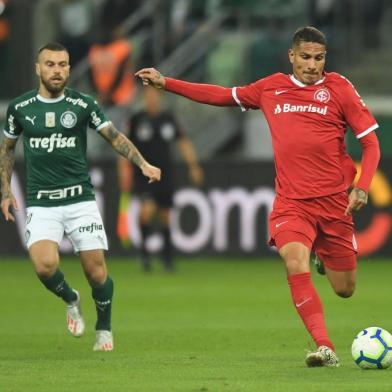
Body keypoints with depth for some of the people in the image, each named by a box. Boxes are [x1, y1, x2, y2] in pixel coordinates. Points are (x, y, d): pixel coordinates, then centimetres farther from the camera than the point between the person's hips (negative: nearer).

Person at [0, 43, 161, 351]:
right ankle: (71, 300, 11)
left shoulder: (83, 104, 0)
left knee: (96, 270, -6)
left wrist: (143, 164, -14)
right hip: (41, 204, 0)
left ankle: (104, 329, 20)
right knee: (45, 265, -23)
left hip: (80, 199, 0)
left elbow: (115, 137, 1)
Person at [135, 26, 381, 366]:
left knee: (345, 289, 7)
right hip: (291, 202, 1)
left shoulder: (339, 88, 0)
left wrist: (362, 187, -14)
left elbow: (370, 142, 0)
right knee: (295, 263, -27)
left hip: (333, 201, -1)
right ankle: (325, 348, -26)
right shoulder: (272, 88, 9)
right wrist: (165, 83, 18)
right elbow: (222, 96, 20)